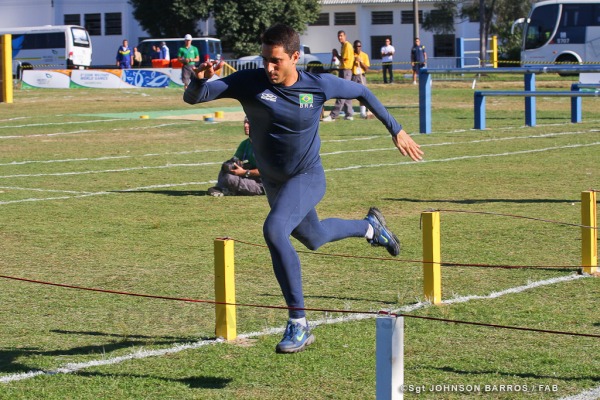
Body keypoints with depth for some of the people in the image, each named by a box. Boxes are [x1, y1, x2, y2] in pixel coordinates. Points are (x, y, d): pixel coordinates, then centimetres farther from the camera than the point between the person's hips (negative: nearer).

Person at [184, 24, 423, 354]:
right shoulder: (249, 83, -18)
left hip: (308, 178, -5)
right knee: (313, 238, 27)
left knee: (274, 230, -31)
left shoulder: (318, 85, -18)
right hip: (273, 182, 5)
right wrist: (200, 79, -46)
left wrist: (396, 130, 5)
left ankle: (298, 325, -25)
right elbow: (192, 98, -23)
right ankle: (370, 227, 60)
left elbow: (360, 91, 2)